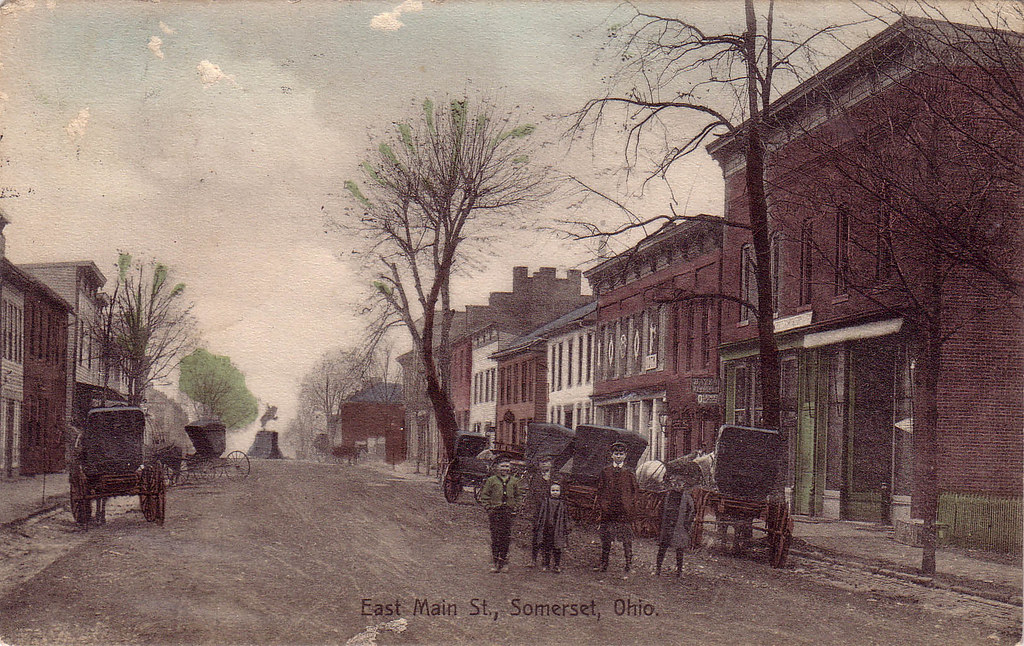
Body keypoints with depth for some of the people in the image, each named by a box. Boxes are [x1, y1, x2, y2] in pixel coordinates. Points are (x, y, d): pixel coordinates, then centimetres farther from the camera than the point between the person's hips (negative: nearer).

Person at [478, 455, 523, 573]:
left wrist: (515, 508, 6)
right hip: (495, 512, -2)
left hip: (509, 512, 2)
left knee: (506, 538, 2)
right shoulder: (491, 480, 3)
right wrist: (489, 508, -5)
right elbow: (484, 496, 5)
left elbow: (519, 496, 19)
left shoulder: (514, 481, 10)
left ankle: (503, 561, 11)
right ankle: (495, 562, 0)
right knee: (495, 537, -4)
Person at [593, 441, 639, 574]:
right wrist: (601, 504, 3)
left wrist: (631, 503, -2)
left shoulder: (629, 473, 7)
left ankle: (629, 564, 3)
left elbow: (636, 490, 8)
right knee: (606, 538, 5)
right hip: (608, 510, 2)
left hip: (624, 510, -2)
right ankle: (603, 564, 13)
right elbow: (600, 489, 13)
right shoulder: (605, 471, 10)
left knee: (627, 538, -2)